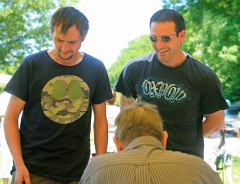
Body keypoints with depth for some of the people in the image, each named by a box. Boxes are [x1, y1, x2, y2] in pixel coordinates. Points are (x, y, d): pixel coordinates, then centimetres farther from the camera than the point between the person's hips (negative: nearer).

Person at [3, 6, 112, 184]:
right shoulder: (32, 65, -7)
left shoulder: (96, 69, -1)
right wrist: (19, 164, -12)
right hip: (33, 169, -2)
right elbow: (11, 118, -3)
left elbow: (100, 120, 6)